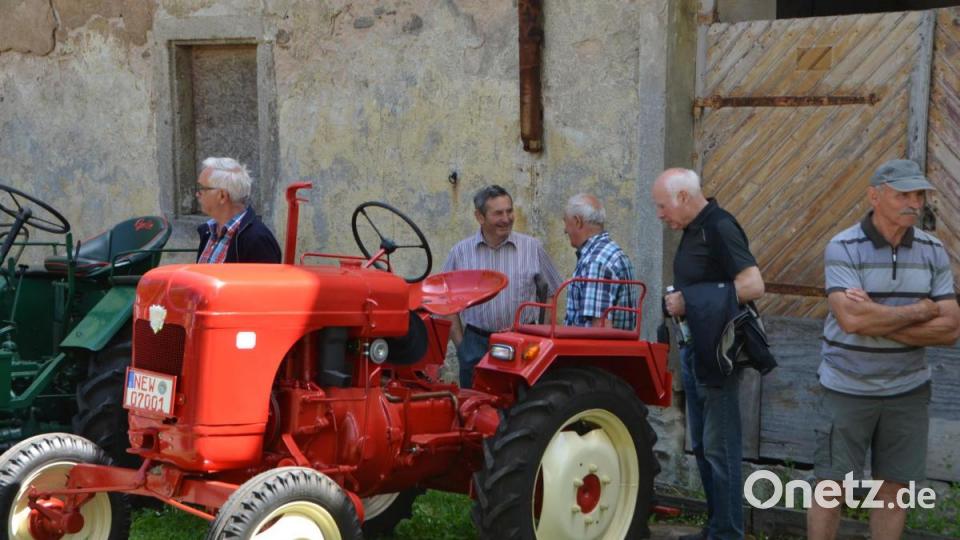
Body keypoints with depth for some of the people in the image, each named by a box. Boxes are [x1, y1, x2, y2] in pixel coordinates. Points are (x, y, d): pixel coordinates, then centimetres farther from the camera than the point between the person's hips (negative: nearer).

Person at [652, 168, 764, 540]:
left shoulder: (720, 228, -17)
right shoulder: (693, 230, 11)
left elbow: (753, 285, -26)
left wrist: (690, 301, -23)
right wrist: (678, 302, 5)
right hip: (694, 352, 10)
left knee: (720, 448, -4)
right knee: (702, 445, 15)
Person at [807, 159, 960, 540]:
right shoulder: (843, 248, -11)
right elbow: (851, 319, -24)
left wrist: (877, 319, -16)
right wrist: (919, 312, -12)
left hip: (908, 390, 3)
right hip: (848, 390, -3)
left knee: (894, 487, 10)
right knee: (832, 486, 3)